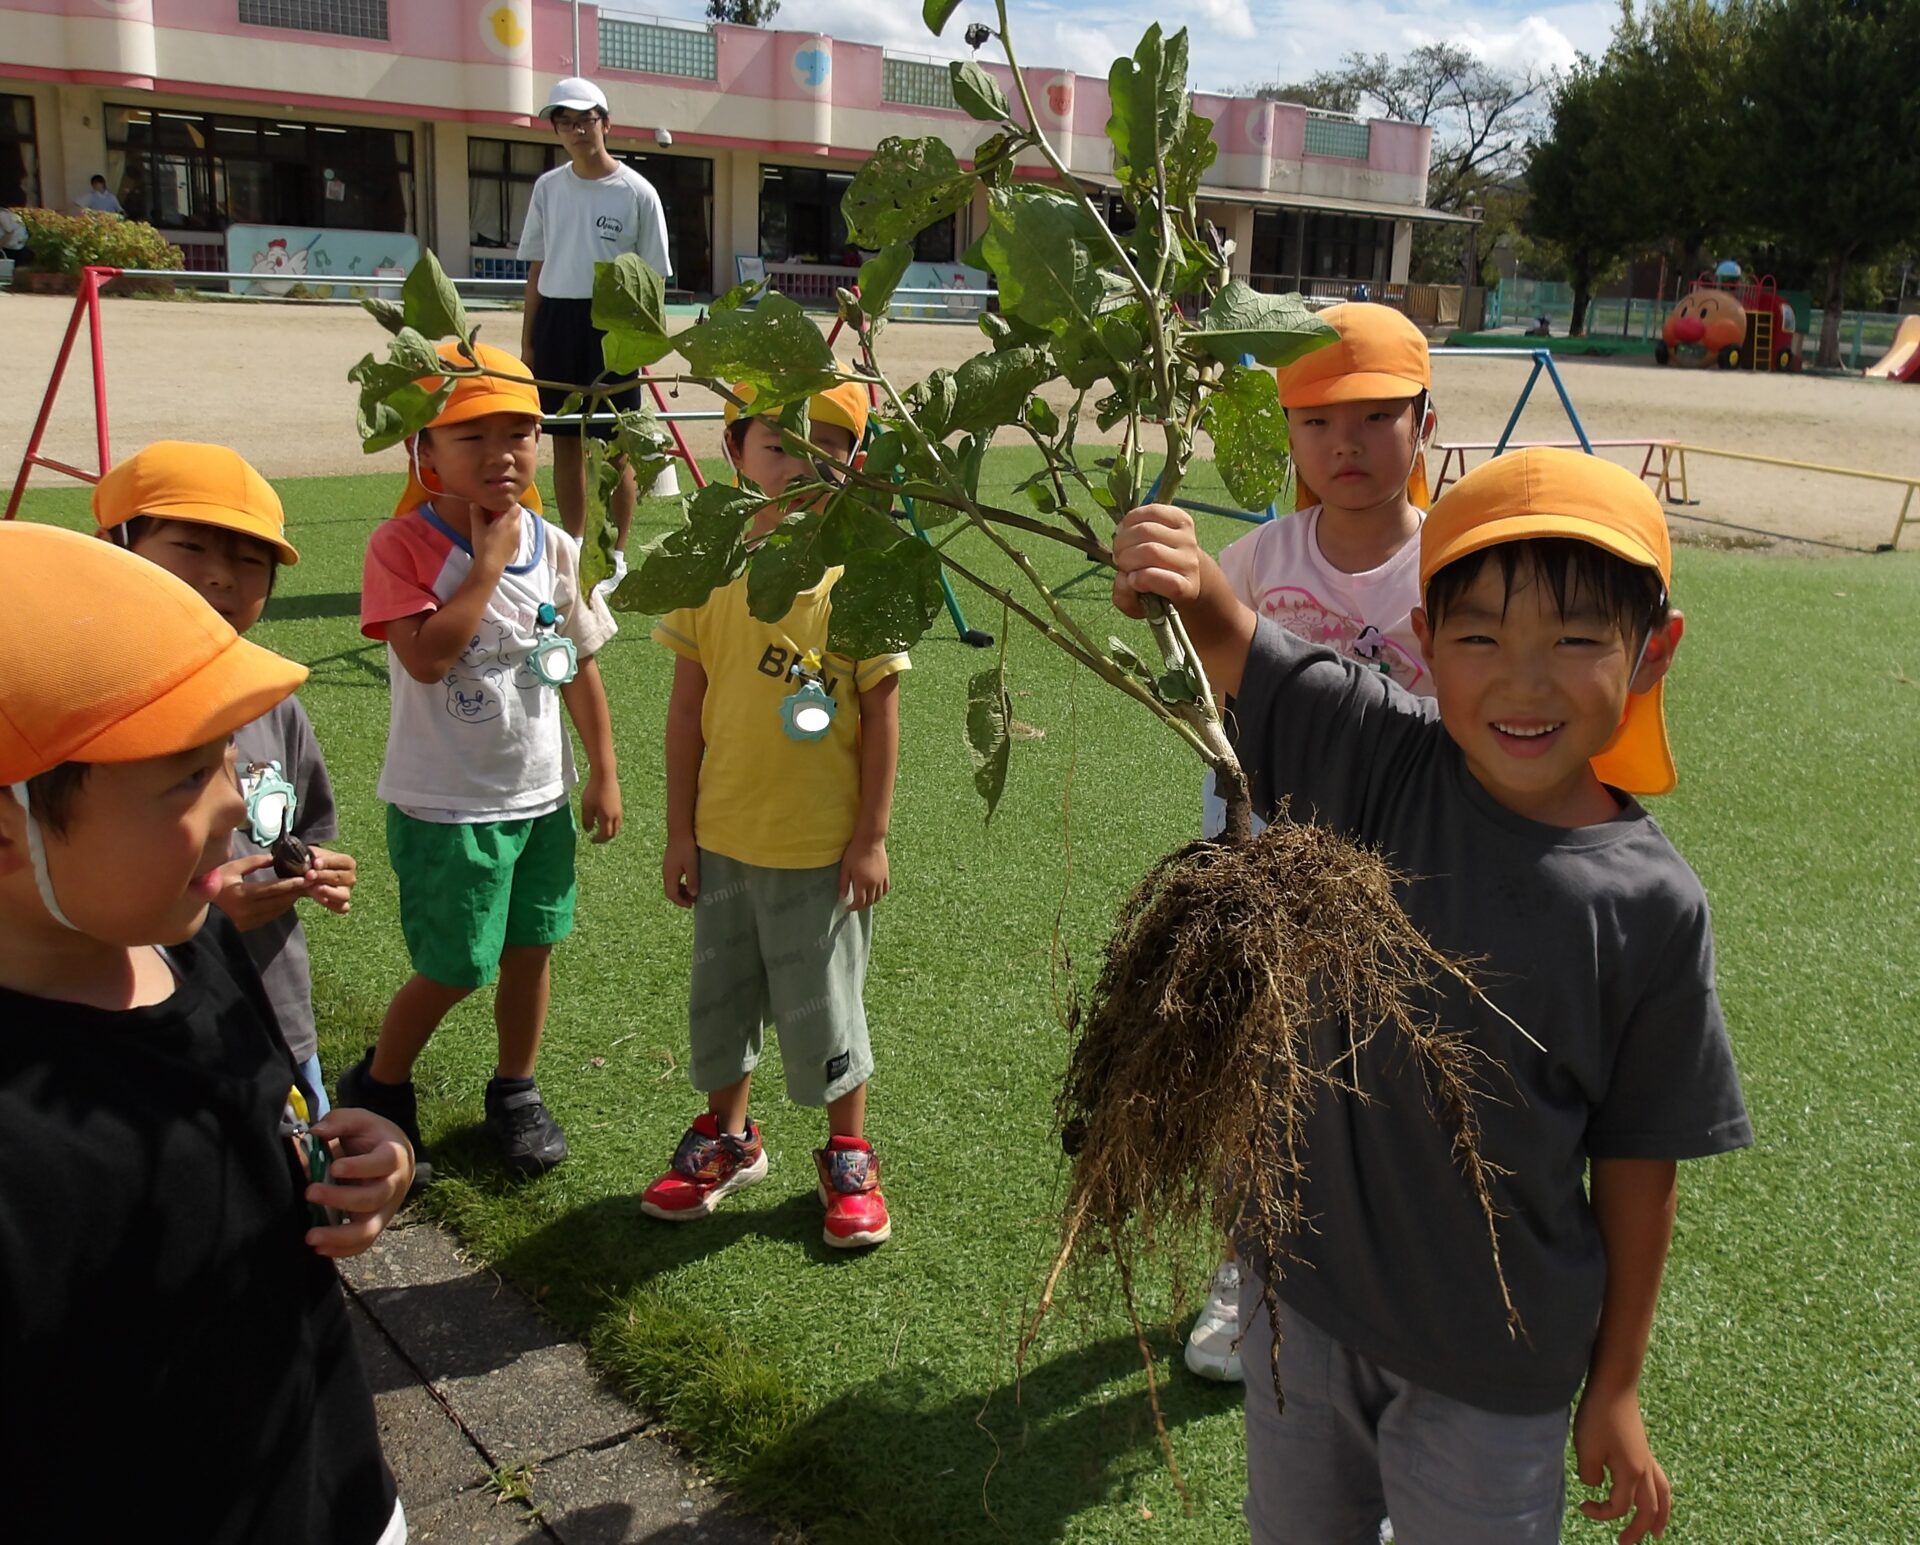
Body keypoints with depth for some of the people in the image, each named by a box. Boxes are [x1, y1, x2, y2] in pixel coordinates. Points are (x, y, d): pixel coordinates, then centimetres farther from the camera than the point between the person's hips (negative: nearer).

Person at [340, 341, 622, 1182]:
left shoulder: (556, 550, 1)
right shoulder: (402, 544, -15)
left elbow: (579, 666, 9)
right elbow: (426, 655, -29)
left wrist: (603, 772, 11)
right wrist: (488, 559, -23)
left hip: (541, 796, 5)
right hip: (445, 804, -5)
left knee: (531, 947, 14)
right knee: (453, 969, 2)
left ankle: (516, 1093, 35)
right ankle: (377, 1089, 29)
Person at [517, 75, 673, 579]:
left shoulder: (636, 192, -3)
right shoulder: (548, 187, 10)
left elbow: (651, 276, -2)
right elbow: (536, 265, 14)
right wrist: (528, 335, 9)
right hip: (555, 319, 4)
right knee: (565, 439, 9)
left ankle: (616, 557, 8)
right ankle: (574, 550, 20)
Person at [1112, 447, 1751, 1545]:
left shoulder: (1651, 908, -16)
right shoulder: (1375, 754, -14)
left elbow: (1637, 1167, -8)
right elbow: (1224, 632, -18)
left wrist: (1615, 1388, 2)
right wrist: (1183, 576, -42)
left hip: (1493, 1370, -2)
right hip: (1304, 1289, 2)